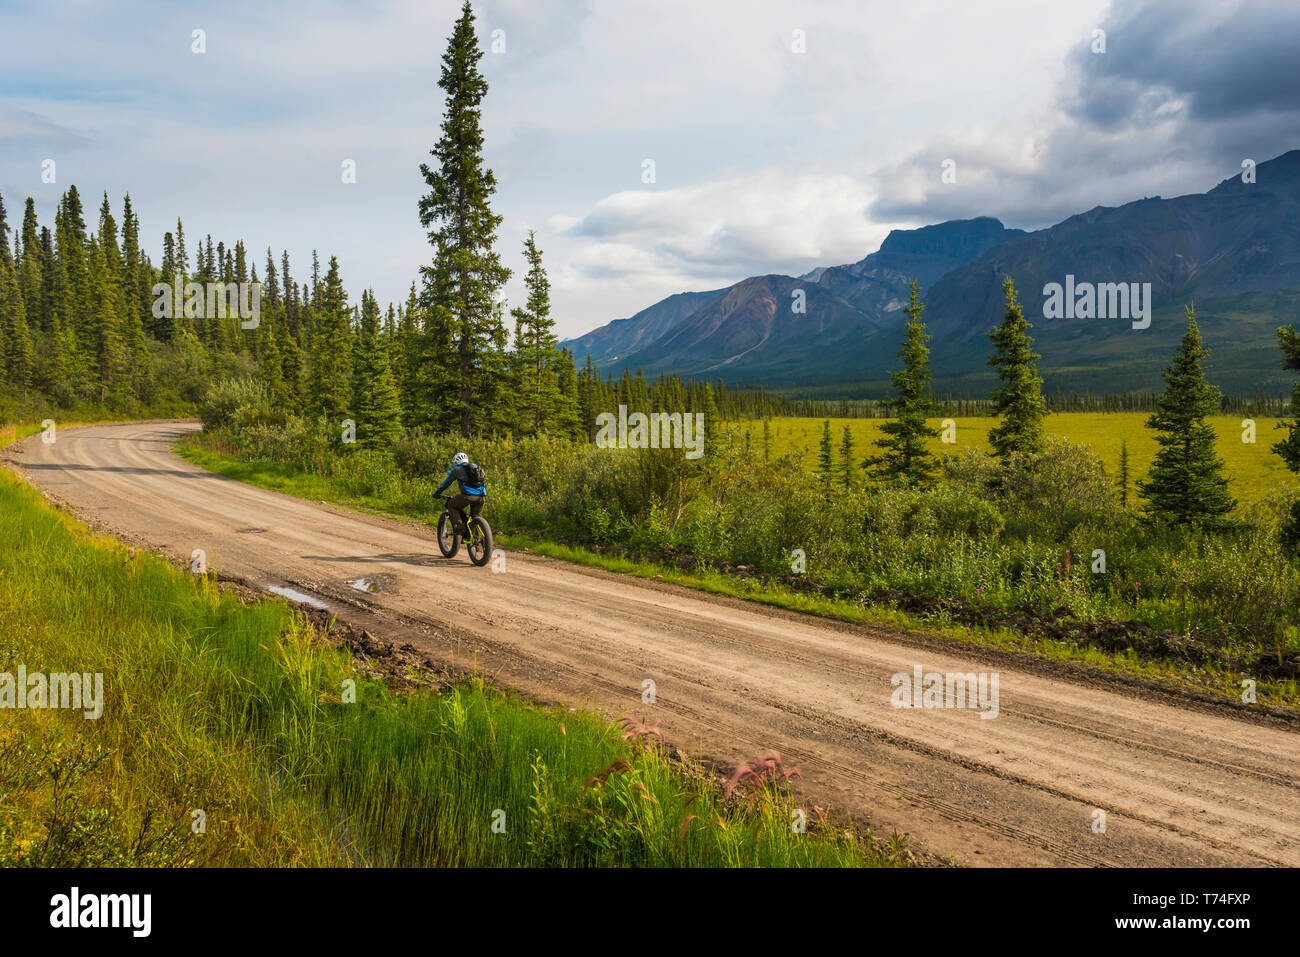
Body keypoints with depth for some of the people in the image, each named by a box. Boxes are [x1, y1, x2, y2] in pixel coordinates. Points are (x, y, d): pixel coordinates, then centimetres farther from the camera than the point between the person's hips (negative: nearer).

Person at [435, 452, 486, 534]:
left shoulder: (457, 469, 16)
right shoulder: (476, 468, 30)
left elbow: (445, 483, 23)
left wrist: (436, 493, 38)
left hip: (469, 495, -5)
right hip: (481, 496, 5)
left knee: (451, 506, 18)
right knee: (475, 517, 21)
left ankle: (460, 524, -1)